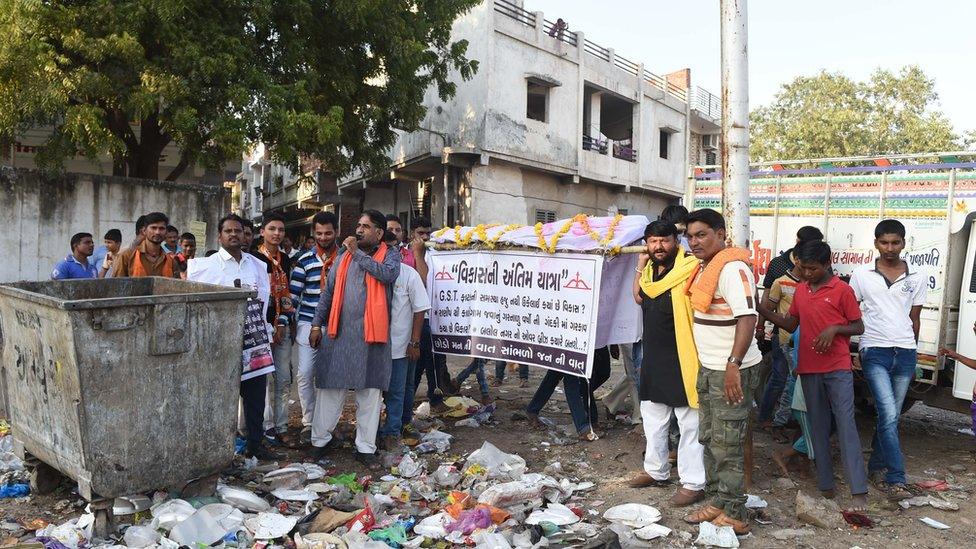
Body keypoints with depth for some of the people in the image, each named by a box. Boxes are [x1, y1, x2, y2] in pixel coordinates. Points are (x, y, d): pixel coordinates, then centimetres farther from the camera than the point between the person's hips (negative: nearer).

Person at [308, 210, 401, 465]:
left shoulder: (390, 254, 3)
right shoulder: (344, 254, 12)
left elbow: (389, 274, -20)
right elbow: (328, 291, 12)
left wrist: (358, 253, -13)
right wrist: (317, 324, 7)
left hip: (372, 334, -2)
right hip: (339, 331, 2)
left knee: (370, 393, 5)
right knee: (330, 388, 7)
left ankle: (365, 447, 15)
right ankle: (320, 440, 20)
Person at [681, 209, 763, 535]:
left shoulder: (732, 268, -18)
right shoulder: (704, 268, 12)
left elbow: (747, 317, -26)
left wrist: (733, 365, -32)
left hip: (732, 372, -9)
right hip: (709, 369, 10)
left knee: (727, 445, -1)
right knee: (709, 438, 16)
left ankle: (733, 516, 12)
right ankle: (716, 502, 29)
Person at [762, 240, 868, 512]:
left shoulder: (842, 290, -5)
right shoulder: (801, 289, 11)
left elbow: (859, 327, -1)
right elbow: (791, 324, 16)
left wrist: (834, 328, -18)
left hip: (838, 369, -5)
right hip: (809, 369, 5)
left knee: (846, 425, -8)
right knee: (818, 427, 9)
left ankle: (859, 493, -7)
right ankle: (825, 485, 17)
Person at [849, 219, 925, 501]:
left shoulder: (915, 278, 8)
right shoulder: (862, 274, 3)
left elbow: (915, 319, 15)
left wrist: (911, 353, 17)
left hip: (905, 352, 3)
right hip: (875, 352, -3)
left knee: (891, 417, 10)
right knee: (889, 416, -11)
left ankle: (876, 467, 26)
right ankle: (896, 481, -8)